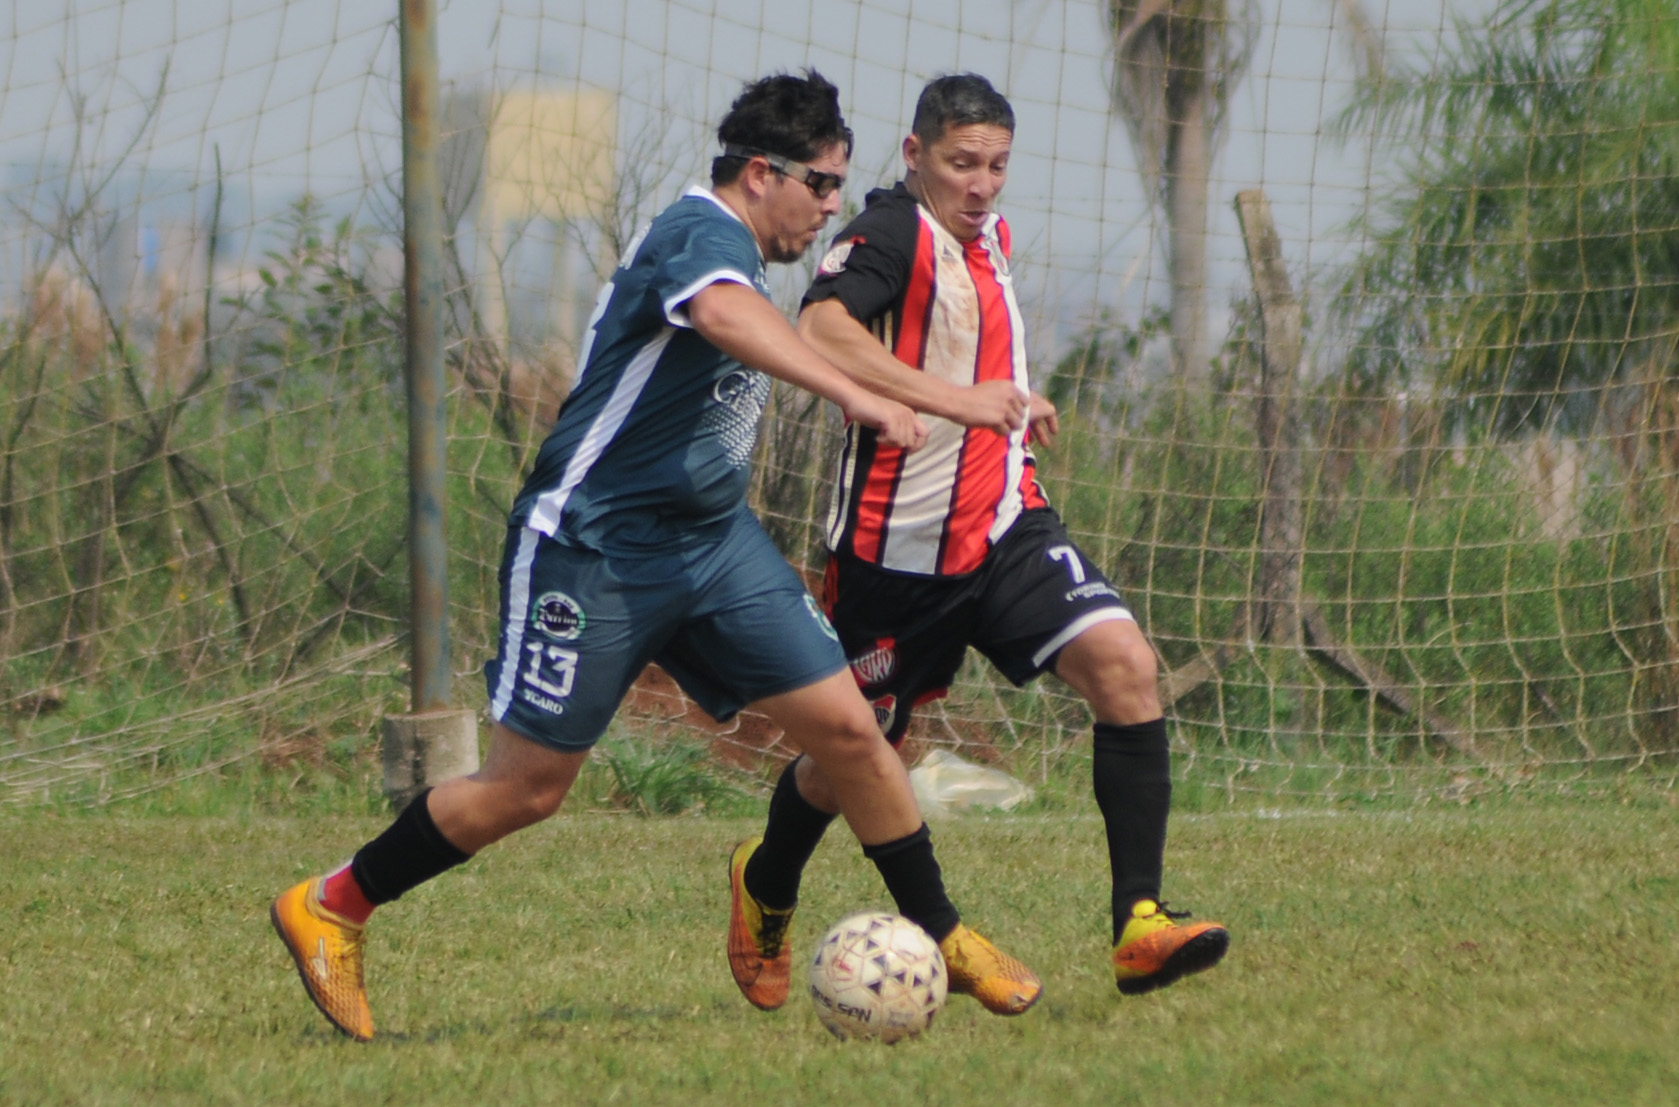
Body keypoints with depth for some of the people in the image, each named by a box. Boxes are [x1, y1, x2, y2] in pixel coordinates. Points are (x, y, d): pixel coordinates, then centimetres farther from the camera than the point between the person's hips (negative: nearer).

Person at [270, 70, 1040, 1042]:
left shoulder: (735, 254, 13)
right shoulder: (705, 235, -17)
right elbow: (720, 313, -42)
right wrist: (852, 395, -51)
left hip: (715, 543, 9)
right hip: (595, 550, -9)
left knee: (848, 726, -2)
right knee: (529, 788, -3)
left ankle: (942, 937, 10)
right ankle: (328, 909, 14)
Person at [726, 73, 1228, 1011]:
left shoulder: (988, 237, 13)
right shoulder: (893, 232, -13)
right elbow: (821, 329, -34)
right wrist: (955, 399, -39)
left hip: (1005, 527, 6)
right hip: (900, 547, -6)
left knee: (1124, 663, -18)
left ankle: (1141, 921, -21)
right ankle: (766, 885, 44)